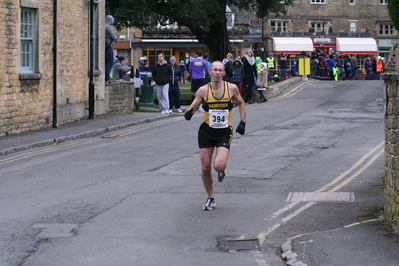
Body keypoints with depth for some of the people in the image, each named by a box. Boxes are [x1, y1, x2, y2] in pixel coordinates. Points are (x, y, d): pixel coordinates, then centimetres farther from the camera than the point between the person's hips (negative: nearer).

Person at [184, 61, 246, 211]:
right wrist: (189, 113, -24)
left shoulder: (231, 88, -6)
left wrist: (242, 122, 4)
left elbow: (241, 103, 12)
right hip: (206, 132, 1)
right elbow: (193, 107, 0)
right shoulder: (203, 90, -6)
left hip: (224, 132, -1)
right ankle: (210, 199, 23)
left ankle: (222, 171, 18)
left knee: (219, 165, -21)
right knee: (205, 168, 2)